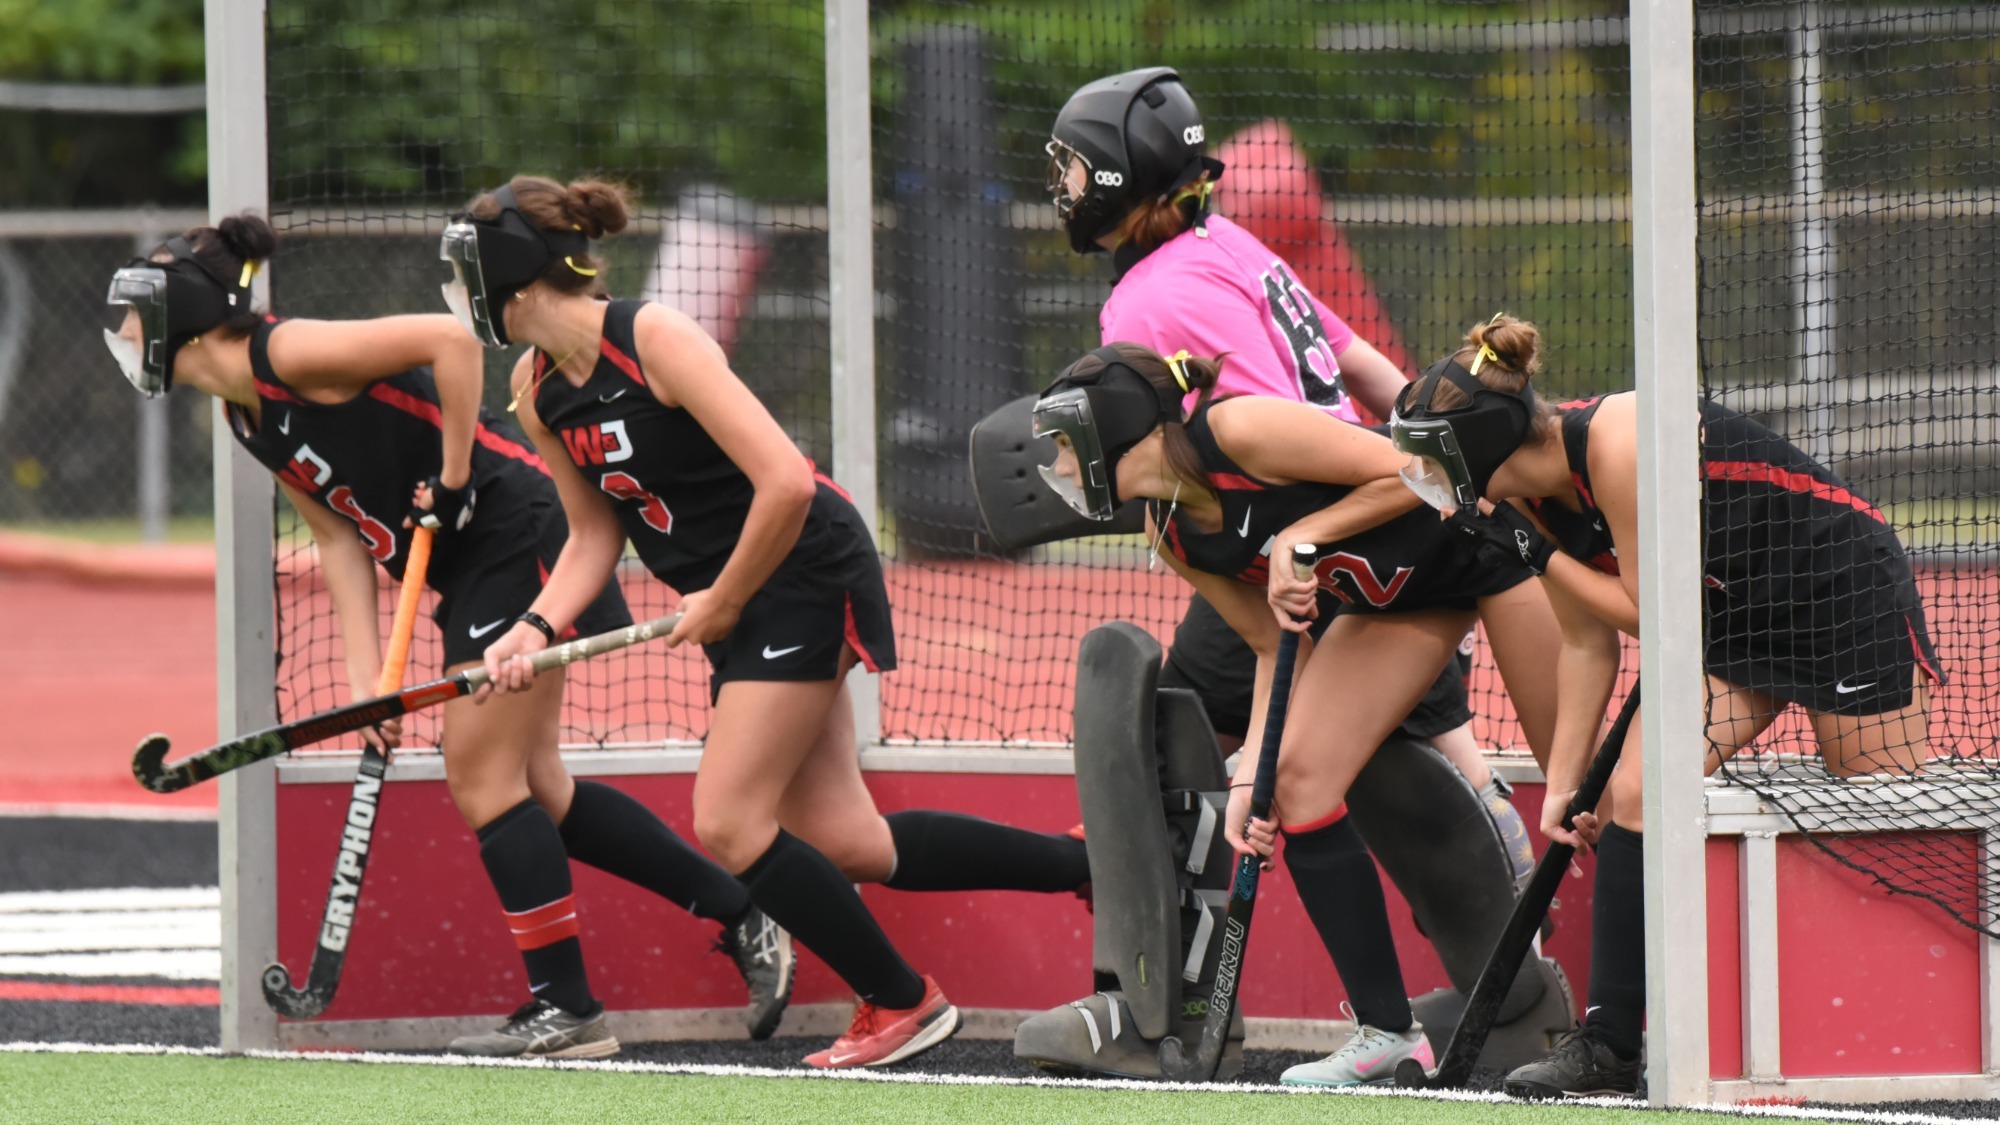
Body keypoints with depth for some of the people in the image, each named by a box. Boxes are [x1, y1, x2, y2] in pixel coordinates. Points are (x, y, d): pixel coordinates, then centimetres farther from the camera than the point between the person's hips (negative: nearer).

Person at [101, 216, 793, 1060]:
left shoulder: (290, 355, -18)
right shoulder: (249, 420, 10)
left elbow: (450, 341, -27)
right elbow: (340, 538, 9)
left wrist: (451, 481, -19)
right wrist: (365, 675, 0)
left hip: (518, 536, -10)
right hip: (470, 569, 10)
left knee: (483, 777, -6)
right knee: (528, 785, 12)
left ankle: (565, 1008, 0)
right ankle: (745, 918, 19)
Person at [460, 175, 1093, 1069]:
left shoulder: (655, 340, -23)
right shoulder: (538, 391, 2)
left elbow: (785, 483, -27)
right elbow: (595, 533, 11)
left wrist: (722, 603, -16)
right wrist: (539, 627, -6)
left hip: (806, 570, -9)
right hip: (741, 603, 9)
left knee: (729, 826, -10)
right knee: (846, 844, 6)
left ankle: (904, 1003, 5)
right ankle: (1096, 867, 18)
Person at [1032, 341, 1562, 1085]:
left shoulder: (1238, 431, -28)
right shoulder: (1172, 535, -3)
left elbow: (1411, 473, -25)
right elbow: (1277, 644, 2)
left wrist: (1301, 539, -26)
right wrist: (1250, 776, -6)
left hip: (1489, 540, -8)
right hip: (1396, 597, 8)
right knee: (1299, 779, -6)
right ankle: (1386, 1031, -1)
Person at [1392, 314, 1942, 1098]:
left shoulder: (1618, 444, -30)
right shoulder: (1536, 494, -5)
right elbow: (1588, 644, 5)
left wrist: (1536, 555, -20)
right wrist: (1562, 785, 3)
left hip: (1844, 590, -8)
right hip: (1731, 614, 8)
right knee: (1634, 793, -7)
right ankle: (1609, 1046, -6)